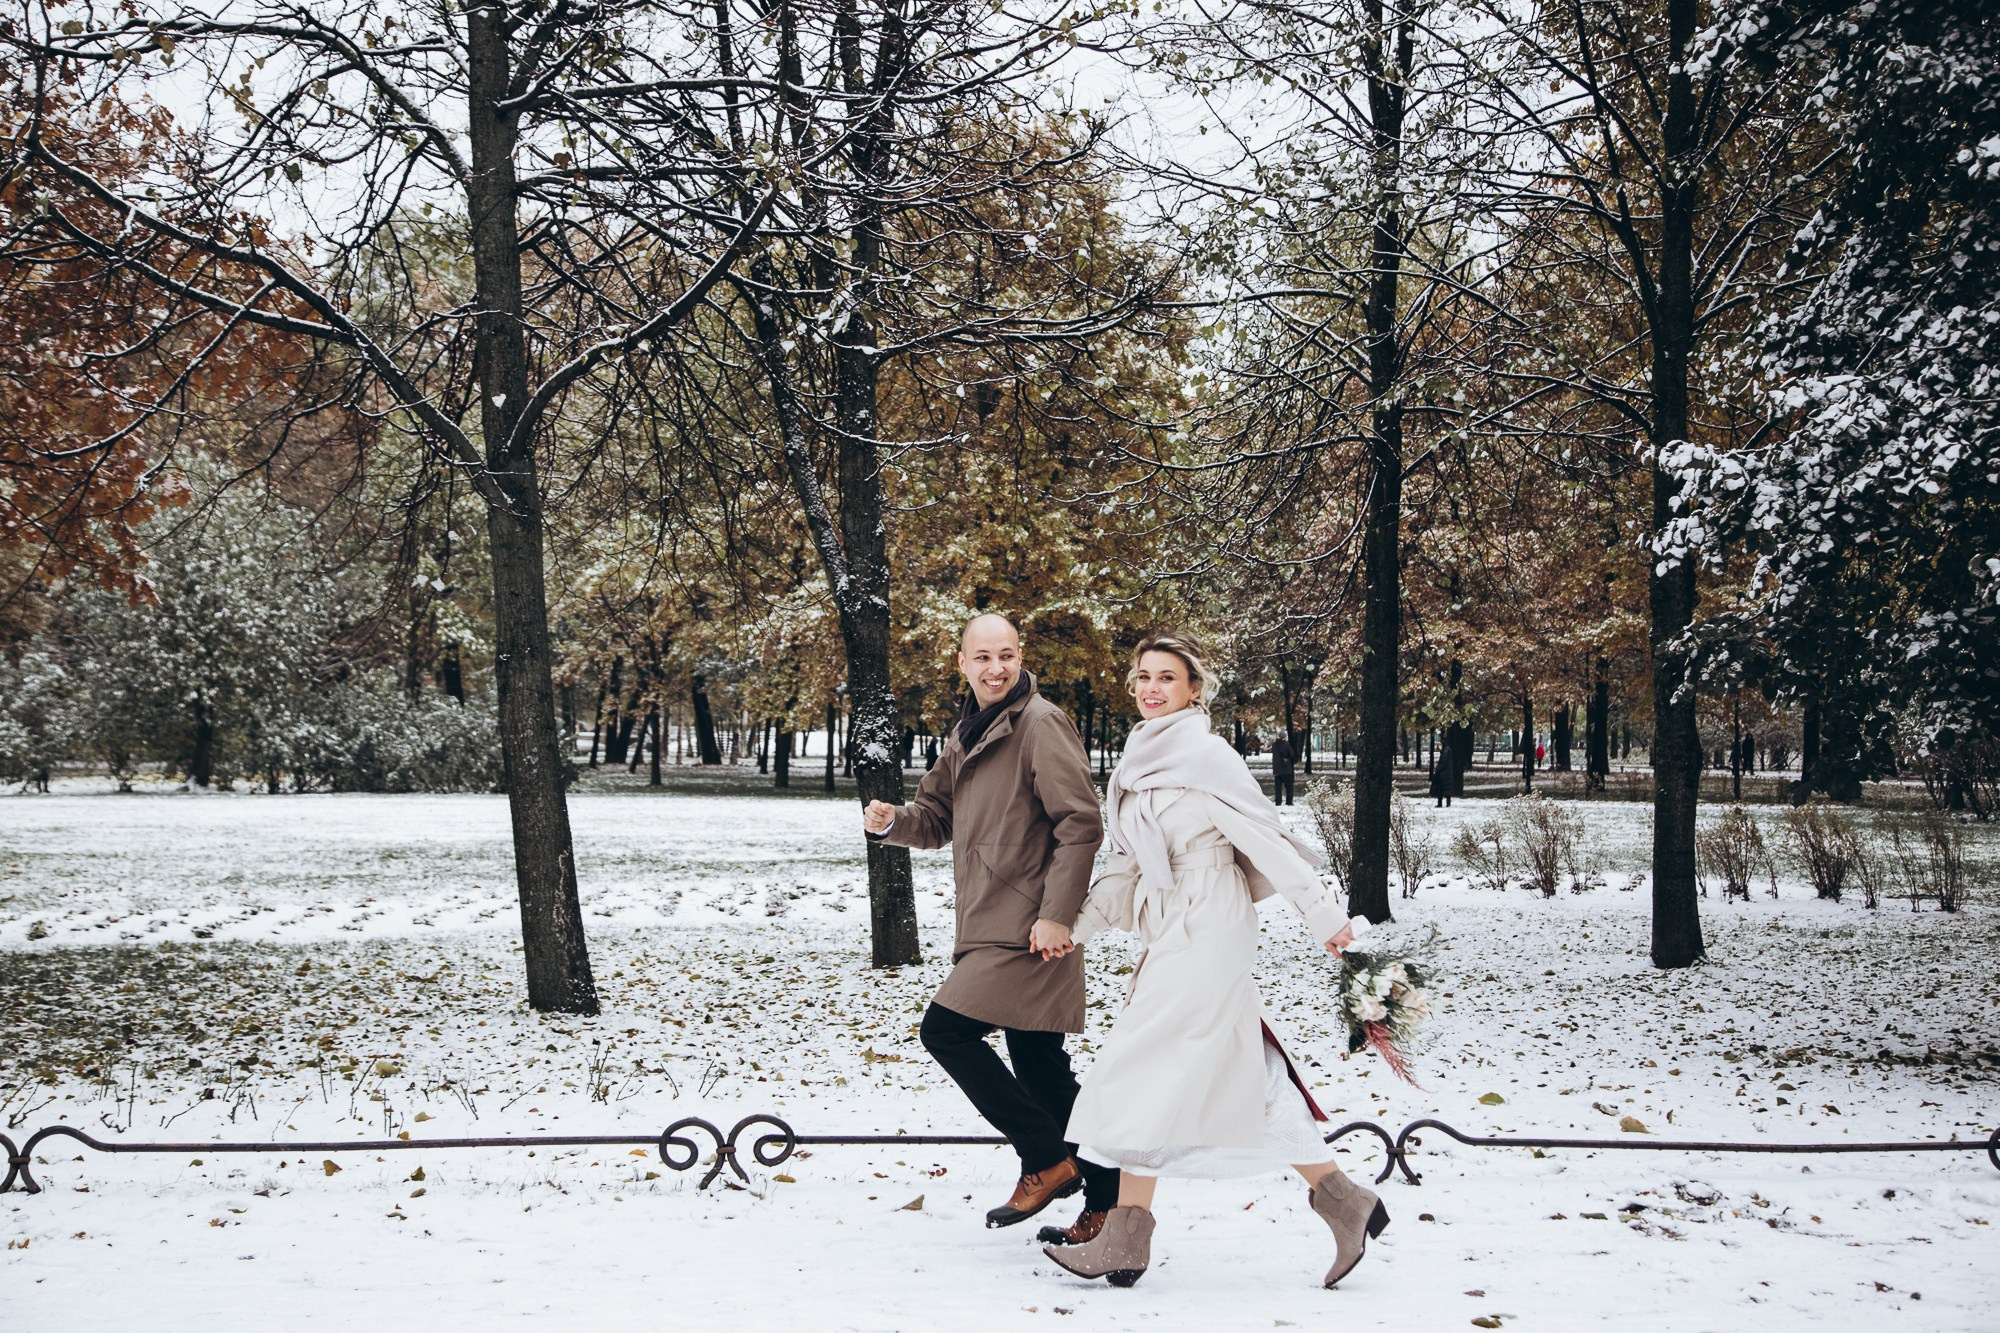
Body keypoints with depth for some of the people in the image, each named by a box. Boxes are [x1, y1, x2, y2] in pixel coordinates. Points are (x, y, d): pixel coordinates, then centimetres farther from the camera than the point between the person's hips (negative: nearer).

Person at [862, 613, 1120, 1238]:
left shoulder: (1041, 724, -11)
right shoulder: (968, 733, 16)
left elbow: (1082, 824, -16)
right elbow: (939, 817, 22)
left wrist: (1056, 915, -19)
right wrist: (892, 821, 0)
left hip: (1029, 928, -9)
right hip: (990, 925, 9)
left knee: (945, 1029, -12)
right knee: (1038, 1064, 10)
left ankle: (1048, 1161, -3)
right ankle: (1104, 1199, 18)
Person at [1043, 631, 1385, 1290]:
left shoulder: (1203, 753, -11)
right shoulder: (1139, 762, 14)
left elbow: (1264, 835, -13)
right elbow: (1129, 868, 17)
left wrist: (1322, 913, -14)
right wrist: (1074, 924, 9)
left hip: (1205, 934, -8)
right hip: (1170, 935, 8)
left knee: (1145, 1073, -7)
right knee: (1244, 1080, 10)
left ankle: (1126, 1241, -1)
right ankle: (1347, 1204, 18)